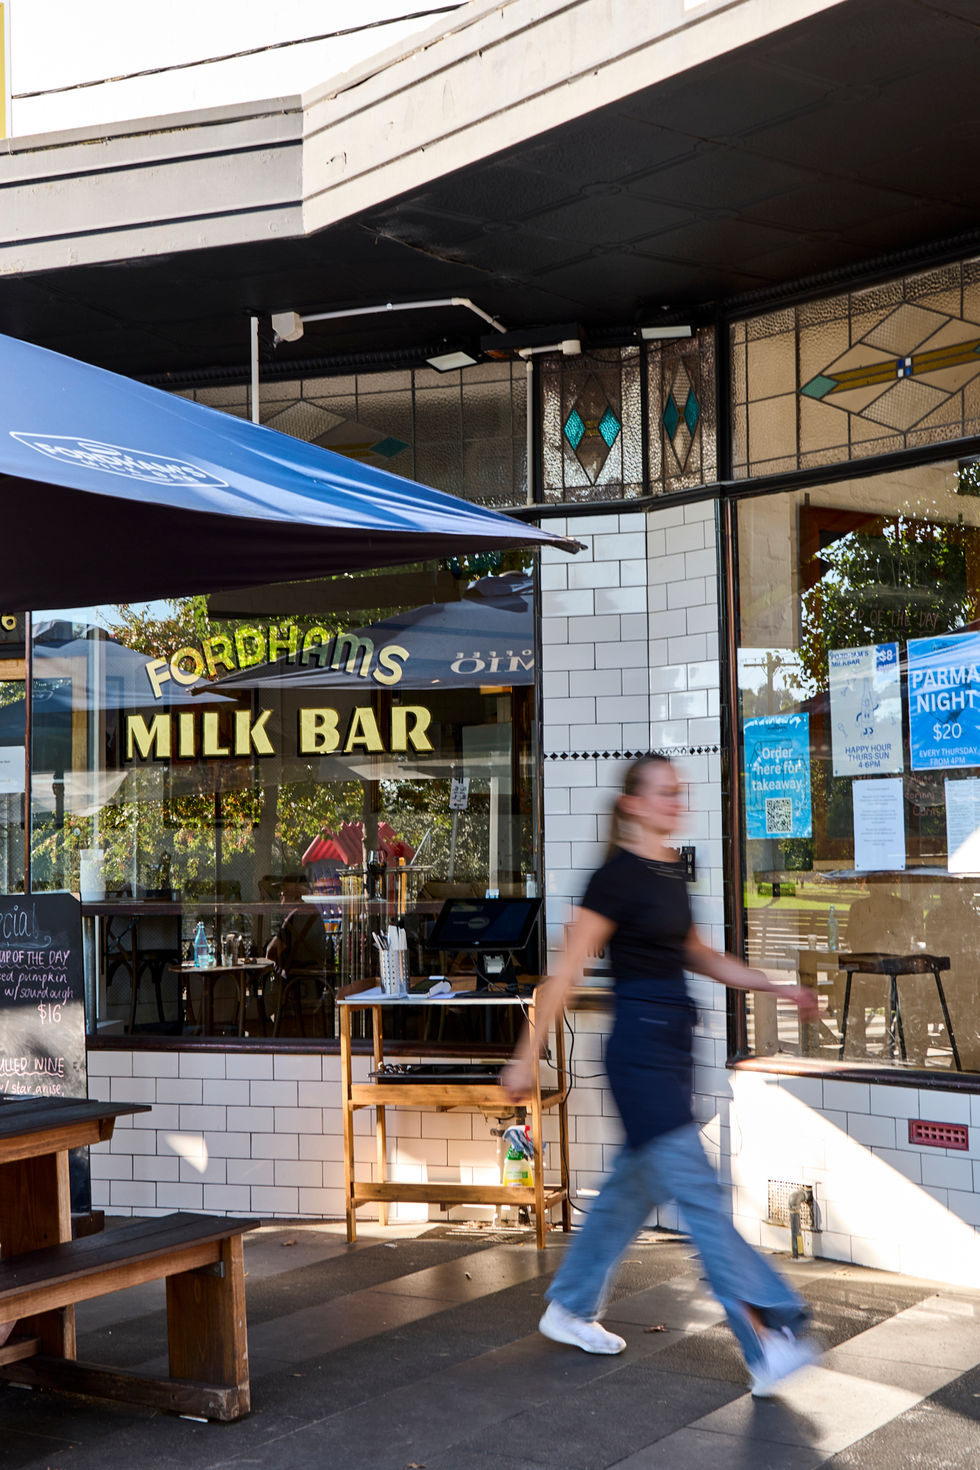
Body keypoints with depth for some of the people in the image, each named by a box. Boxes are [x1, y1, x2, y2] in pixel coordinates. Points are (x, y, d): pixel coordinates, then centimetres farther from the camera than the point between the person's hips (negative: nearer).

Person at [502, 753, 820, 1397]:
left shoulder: (673, 870, 12)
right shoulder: (617, 875, -12)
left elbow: (697, 954, 24)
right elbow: (567, 972, -11)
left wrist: (779, 987, 18)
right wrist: (527, 1056, -10)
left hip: (673, 1042, 9)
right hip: (639, 1043, -9)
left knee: (635, 1184, 16)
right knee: (698, 1192, -9)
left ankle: (570, 1308, 31)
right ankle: (768, 1343, -9)